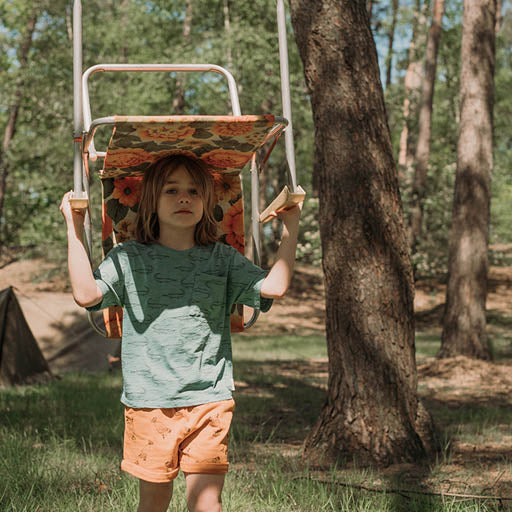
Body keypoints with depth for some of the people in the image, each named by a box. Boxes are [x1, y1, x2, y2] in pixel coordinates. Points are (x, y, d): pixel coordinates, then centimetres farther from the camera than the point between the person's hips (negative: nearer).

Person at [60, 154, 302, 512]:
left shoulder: (224, 260, 9)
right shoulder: (129, 258, 5)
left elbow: (274, 287, -4)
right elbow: (86, 293, -10)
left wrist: (290, 228, -3)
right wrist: (75, 228, -8)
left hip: (209, 399, 0)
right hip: (149, 400, 0)